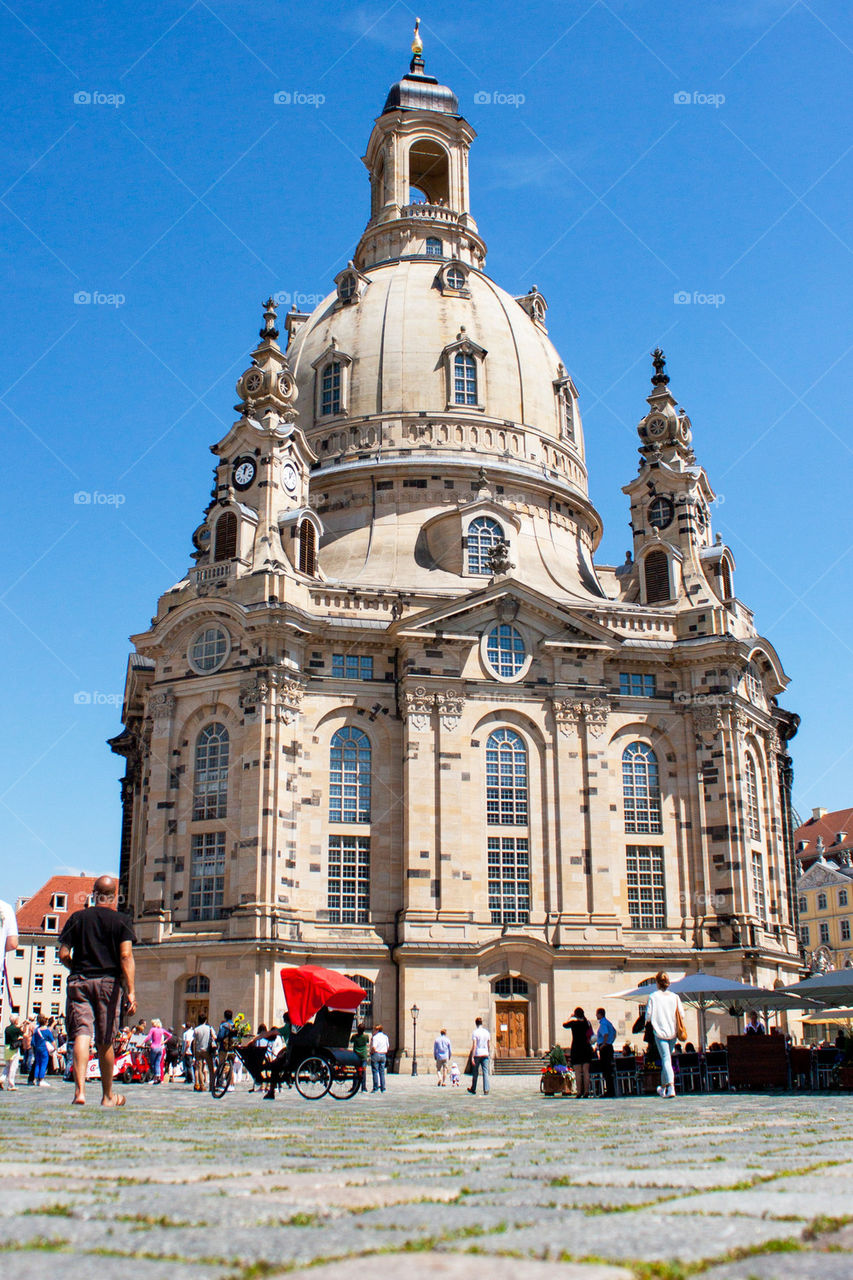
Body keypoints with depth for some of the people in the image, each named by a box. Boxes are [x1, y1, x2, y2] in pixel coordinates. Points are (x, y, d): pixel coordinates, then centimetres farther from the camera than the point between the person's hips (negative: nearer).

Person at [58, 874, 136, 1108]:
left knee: (82, 1034, -7)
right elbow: (126, 956, -9)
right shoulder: (120, 921, 2)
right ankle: (107, 1096, 20)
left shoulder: (77, 918, 7)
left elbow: (63, 955, 4)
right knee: (105, 1042, 9)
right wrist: (131, 991, -12)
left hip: (78, 982, 1)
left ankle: (80, 1089, -24)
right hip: (108, 982, -1)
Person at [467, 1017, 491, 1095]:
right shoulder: (486, 1032, 7)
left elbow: (474, 1045, -12)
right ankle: (486, 1089, -7)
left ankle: (473, 1089, 20)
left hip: (477, 1054, -3)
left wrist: (472, 1057, -11)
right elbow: (489, 1045, 11)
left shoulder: (475, 1032, -7)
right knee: (485, 1072, 1)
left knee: (475, 1073, 9)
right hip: (485, 1054, 3)